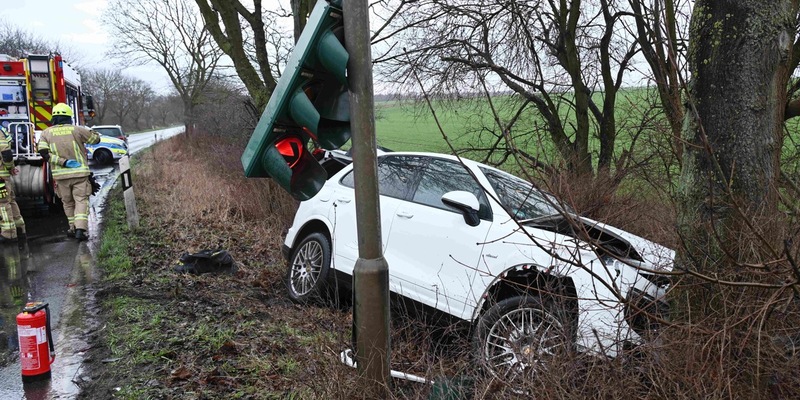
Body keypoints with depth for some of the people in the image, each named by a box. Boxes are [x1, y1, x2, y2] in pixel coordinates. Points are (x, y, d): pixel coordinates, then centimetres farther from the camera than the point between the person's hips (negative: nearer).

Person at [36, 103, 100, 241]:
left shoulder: (47, 133, 4)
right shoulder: (76, 130, -3)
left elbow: (44, 153, -8)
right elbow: (96, 139, 8)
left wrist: (63, 162, -11)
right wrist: (89, 131, 26)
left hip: (60, 175, 2)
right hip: (79, 173, -2)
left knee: (68, 203, 17)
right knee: (81, 201, -1)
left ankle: (73, 228, 24)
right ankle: (80, 229, -15)